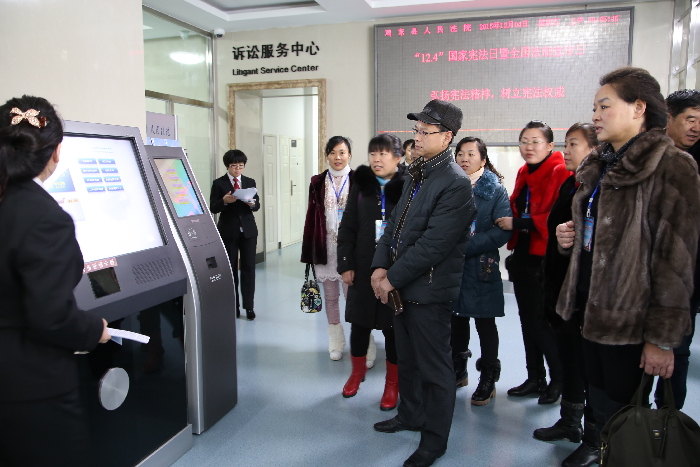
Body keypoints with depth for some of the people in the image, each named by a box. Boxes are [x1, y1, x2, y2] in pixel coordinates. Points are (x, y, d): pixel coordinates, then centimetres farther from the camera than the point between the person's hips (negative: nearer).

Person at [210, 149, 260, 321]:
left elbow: (257, 205, 5)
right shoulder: (219, 183, -1)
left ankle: (249, 306, 8)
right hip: (228, 231, -2)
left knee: (249, 268, 1)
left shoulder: (250, 182, 8)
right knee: (231, 268, 6)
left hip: (248, 230, 2)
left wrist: (252, 203, -18)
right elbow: (213, 208, -5)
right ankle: (233, 306, 17)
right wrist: (224, 201, -23)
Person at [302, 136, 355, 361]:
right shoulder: (318, 183, 5)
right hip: (325, 248, 3)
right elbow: (311, 217, 5)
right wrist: (309, 251, 2)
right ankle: (336, 342, 26)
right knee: (330, 297, 12)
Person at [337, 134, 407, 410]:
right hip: (363, 267, 3)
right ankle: (357, 372, 37)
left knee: (393, 326, 7)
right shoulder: (361, 184, 3)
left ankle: (392, 383, 25)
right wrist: (346, 264, -1)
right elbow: (347, 227, 4)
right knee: (359, 321, 14)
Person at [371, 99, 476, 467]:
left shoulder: (456, 184, -18)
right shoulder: (418, 175, 12)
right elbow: (395, 223, 11)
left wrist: (393, 278, -17)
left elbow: (433, 244, -23)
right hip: (402, 285, 9)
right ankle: (411, 414, 43)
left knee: (434, 367, 7)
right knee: (407, 358, 23)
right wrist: (381, 266, -1)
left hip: (429, 291, -9)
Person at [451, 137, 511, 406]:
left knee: (484, 322, 6)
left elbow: (503, 231, -13)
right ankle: (458, 371, 31)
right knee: (456, 319, 13)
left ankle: (488, 379, 20)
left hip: (482, 267, -3)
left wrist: (467, 246, -19)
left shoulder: (495, 190, -3)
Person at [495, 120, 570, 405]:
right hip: (523, 256, 8)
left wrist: (518, 223, -19)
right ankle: (535, 378, 27)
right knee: (527, 318, 14)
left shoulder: (561, 173, -13)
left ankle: (558, 380, 17)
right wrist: (508, 219, 2)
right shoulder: (524, 173, 12)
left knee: (544, 319, -3)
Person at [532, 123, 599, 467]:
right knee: (568, 353, 17)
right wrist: (548, 282, 15)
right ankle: (570, 421, 33)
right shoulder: (568, 185, 12)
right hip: (560, 283, 8)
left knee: (588, 358, 4)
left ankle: (594, 436, 20)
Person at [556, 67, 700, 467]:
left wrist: (662, 338, -18)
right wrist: (571, 237, 3)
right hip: (593, 310, 7)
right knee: (600, 408, 19)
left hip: (631, 322, -7)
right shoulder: (599, 167, 12)